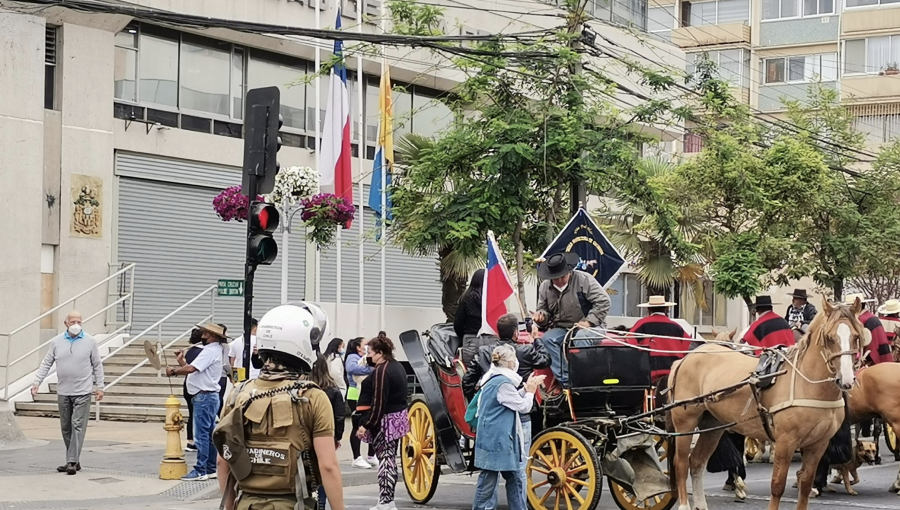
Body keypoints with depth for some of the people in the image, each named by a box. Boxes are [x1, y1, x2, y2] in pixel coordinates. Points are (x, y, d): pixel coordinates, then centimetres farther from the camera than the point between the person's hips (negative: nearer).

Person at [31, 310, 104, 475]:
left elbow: (97, 365, 4)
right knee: (66, 428, 8)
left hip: (82, 393, -3)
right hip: (63, 392, 3)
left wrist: (99, 387, 0)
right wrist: (37, 382, -1)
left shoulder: (90, 341, -1)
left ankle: (72, 462, -12)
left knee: (78, 426, -10)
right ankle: (74, 461, 17)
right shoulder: (56, 342, 4)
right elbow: (46, 364, 7)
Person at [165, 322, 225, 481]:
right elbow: (192, 369, 16)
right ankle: (211, 469, 19)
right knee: (209, 434, 14)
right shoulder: (212, 350, 19)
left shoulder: (210, 351, -14)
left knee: (201, 435, -9)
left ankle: (200, 471, -9)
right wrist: (181, 361, 7)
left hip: (204, 397, -11)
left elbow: (191, 369, -24)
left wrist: (173, 371, -10)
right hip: (209, 396, 11)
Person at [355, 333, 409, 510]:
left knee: (385, 459, -7)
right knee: (390, 458, 12)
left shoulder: (381, 370, -18)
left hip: (385, 420, -10)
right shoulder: (397, 366, 11)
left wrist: (365, 425, -21)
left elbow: (378, 402, -22)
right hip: (399, 418, 10)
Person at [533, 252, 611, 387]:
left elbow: (603, 301, -10)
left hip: (591, 327, -4)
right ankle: (565, 382, -30)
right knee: (548, 338, -28)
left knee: (579, 338, -39)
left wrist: (589, 322, -17)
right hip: (562, 328, 4)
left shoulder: (584, 279, -8)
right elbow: (544, 309, 19)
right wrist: (541, 316, -7)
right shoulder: (545, 287, 6)